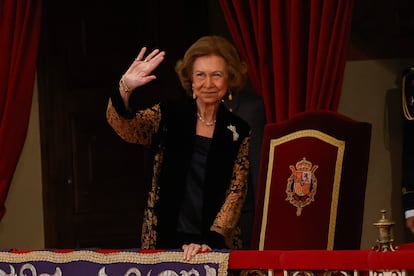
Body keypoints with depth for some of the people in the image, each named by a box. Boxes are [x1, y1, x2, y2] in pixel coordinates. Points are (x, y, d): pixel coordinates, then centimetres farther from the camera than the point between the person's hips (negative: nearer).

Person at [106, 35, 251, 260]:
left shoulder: (238, 132, 2)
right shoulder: (168, 116, 1)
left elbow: (236, 193, -3)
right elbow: (123, 125, -15)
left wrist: (210, 242, -16)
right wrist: (125, 88, -35)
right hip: (164, 241, 0)